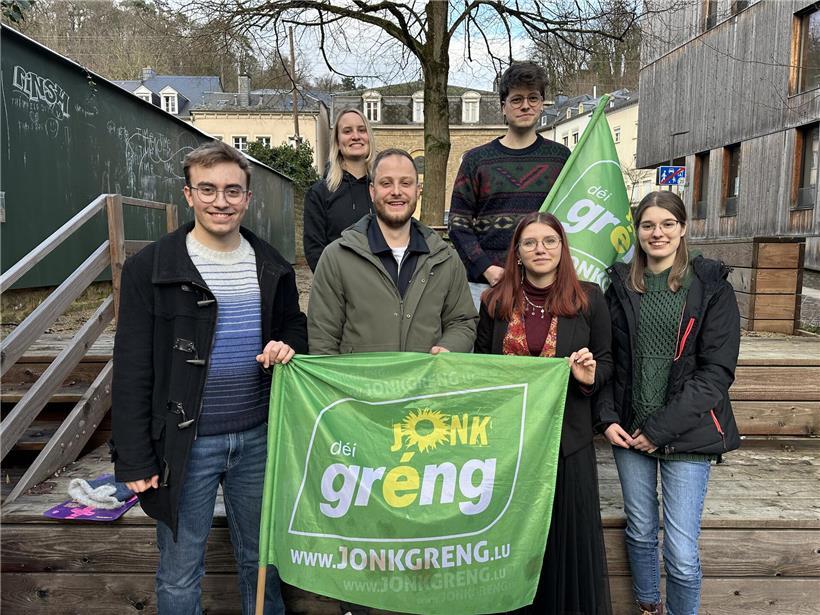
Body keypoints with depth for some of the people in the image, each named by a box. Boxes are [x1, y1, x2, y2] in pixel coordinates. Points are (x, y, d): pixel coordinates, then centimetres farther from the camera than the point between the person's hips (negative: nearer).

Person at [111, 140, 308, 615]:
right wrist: (133, 459, -9)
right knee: (180, 573, 13)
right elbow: (132, 372, -7)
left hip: (259, 436, 4)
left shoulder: (273, 267, 4)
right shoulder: (150, 269, -8)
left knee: (261, 558, 21)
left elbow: (295, 327, 17)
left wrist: (288, 346, -8)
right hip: (186, 443, -3)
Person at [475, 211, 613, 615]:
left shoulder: (588, 298, -1)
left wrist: (590, 375, -16)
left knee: (567, 532, 10)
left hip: (566, 437, -1)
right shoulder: (495, 301, 2)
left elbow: (605, 361, 5)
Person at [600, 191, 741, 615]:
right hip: (628, 431, 3)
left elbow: (717, 371, -10)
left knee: (681, 554, -1)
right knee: (640, 532, 17)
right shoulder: (621, 285, 4)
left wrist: (661, 427, -14)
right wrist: (608, 417, -5)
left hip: (686, 435, -3)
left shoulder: (712, 287, -5)